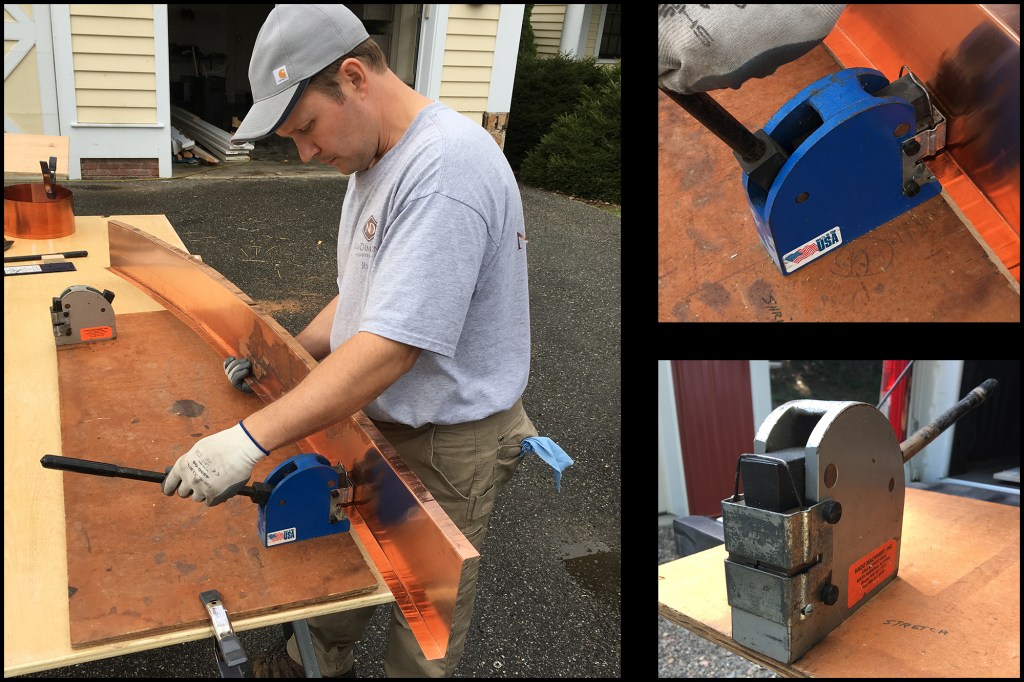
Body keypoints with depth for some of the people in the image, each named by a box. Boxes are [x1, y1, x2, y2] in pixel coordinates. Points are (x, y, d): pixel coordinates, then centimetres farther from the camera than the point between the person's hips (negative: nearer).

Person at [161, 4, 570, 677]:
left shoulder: (445, 167, -28)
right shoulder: (376, 157, 6)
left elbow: (393, 345, -32)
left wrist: (253, 438, -30)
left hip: (445, 445, -9)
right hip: (375, 419, 9)